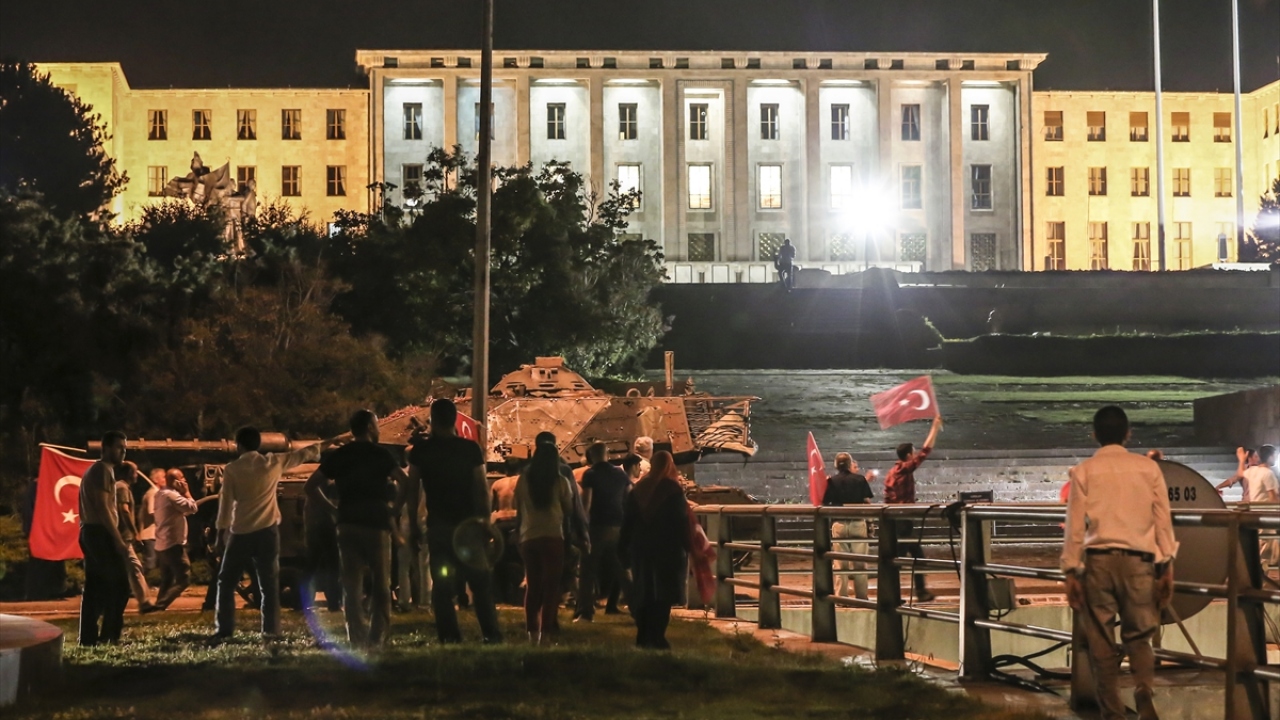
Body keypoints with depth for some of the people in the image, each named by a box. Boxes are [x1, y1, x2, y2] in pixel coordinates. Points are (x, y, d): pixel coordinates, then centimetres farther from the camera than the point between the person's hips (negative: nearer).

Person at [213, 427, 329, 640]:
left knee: (227, 582, 9)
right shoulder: (273, 462, 2)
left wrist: (222, 529, 7)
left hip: (241, 532, -2)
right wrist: (323, 446, 32)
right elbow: (301, 454, 16)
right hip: (267, 531, 2)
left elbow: (226, 501, -2)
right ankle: (271, 630, 1)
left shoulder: (232, 469, -4)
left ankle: (224, 629, 4)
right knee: (269, 584, 6)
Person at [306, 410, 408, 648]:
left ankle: (357, 638, -6)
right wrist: (394, 511, -4)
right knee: (380, 584, 7)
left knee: (352, 584, 4)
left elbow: (311, 486, 7)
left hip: (347, 524, 3)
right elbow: (404, 482, -16)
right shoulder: (380, 454, -1)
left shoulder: (338, 456, 10)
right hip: (376, 523, -3)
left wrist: (333, 508, 10)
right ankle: (376, 637, 2)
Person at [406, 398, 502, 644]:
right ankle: (491, 633, 3)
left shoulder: (421, 450, -1)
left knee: (442, 583, 5)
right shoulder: (471, 448, -2)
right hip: (468, 523, 0)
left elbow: (412, 489, 1)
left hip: (438, 525, 0)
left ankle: (449, 635, -1)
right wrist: (485, 518, 3)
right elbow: (482, 488, -3)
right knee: (480, 581, 8)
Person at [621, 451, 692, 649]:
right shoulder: (673, 489, -8)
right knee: (663, 593, -1)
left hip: (641, 547, 4)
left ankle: (643, 636, 12)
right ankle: (656, 637, -6)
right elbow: (681, 521, -10)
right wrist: (687, 544, -4)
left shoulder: (638, 488, 6)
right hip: (667, 548, -4)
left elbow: (628, 519, 8)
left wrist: (625, 545, 14)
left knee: (642, 592, 11)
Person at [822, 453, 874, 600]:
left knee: (841, 563, 6)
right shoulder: (860, 479, -2)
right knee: (860, 562, 6)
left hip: (839, 524, 0)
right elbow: (867, 501, -3)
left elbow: (825, 503, -5)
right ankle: (861, 597, 7)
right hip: (858, 522, 0)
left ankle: (840, 597, 6)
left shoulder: (831, 481, -2)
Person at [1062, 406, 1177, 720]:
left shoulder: (1084, 471, 2)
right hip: (1138, 561, 1)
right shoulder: (1148, 467, 6)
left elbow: (1075, 525, 0)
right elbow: (1163, 520, 5)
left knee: (1101, 641, 7)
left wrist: (1071, 571, 4)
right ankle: (1144, 689, -12)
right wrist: (1167, 567, 9)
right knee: (1138, 636, 13)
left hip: (1098, 560, -1)